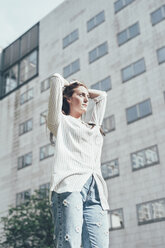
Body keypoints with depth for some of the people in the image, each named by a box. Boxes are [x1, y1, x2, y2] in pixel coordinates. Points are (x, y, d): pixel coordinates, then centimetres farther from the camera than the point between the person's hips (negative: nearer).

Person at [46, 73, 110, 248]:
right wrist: (69, 86, 36)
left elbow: (101, 95, 49)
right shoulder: (60, 122, 19)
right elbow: (56, 79, 17)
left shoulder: (93, 126, 35)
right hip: (69, 186, -5)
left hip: (95, 189, 5)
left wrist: (85, 90, 47)